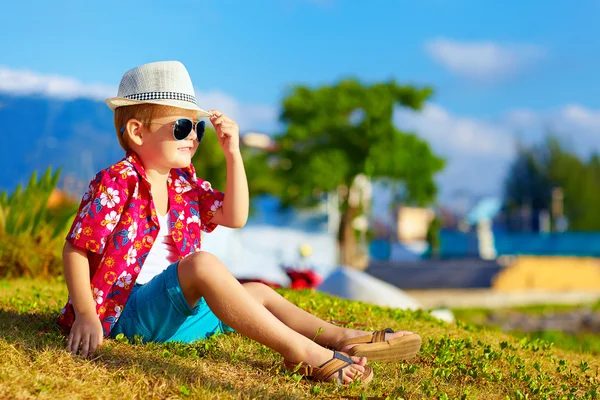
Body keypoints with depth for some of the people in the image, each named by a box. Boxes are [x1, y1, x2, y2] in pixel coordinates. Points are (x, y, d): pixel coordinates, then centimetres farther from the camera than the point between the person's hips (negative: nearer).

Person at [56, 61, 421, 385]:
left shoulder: (184, 183, 11)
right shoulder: (116, 184, -13)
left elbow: (235, 218, 7)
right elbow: (76, 250, -13)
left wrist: (233, 153, 0)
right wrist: (86, 318, -21)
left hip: (180, 304, 9)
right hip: (128, 311, -9)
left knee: (257, 292, 8)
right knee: (202, 264, -33)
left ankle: (342, 338, -8)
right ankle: (302, 352, -40)